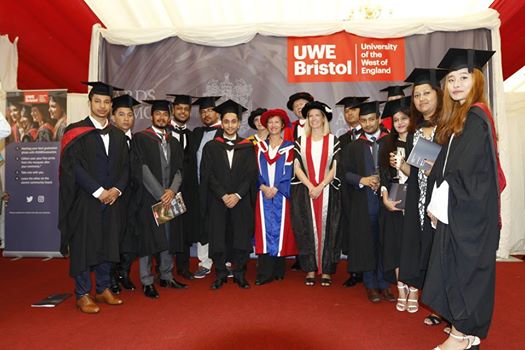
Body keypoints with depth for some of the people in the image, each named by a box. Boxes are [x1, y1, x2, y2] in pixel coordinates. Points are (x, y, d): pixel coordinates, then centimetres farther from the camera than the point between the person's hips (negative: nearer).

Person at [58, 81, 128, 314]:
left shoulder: (118, 135, 12)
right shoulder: (76, 132, -3)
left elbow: (124, 166, 10)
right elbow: (73, 166, -11)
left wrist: (117, 189, -7)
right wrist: (99, 192, -15)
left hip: (112, 199, 5)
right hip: (85, 200, -4)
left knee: (107, 244, 11)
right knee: (84, 245, 3)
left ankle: (103, 289, 25)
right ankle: (82, 295, 15)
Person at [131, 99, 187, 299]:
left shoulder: (174, 142, 15)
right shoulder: (140, 138, -1)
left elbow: (178, 170, 8)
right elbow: (141, 169, -10)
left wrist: (171, 191, -10)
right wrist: (160, 194, -14)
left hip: (170, 198, 5)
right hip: (148, 197, -5)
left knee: (169, 237, 10)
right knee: (148, 238, 1)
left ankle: (166, 277, 23)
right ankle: (147, 282, 12)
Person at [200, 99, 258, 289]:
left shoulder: (247, 147, 6)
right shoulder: (210, 147, 6)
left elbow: (251, 174, -1)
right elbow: (207, 174, -2)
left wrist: (237, 195, -13)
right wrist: (223, 195, -12)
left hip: (241, 201, 0)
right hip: (217, 201, 0)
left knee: (241, 237, 4)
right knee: (218, 237, 3)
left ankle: (239, 274, 18)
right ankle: (220, 274, 18)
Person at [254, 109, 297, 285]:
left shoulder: (288, 147, 5)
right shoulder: (260, 146, 12)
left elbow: (288, 172, -2)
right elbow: (256, 171, 8)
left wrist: (275, 189, -13)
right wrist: (263, 187, -8)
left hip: (281, 195, -1)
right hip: (263, 194, 2)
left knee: (280, 229, 2)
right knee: (264, 230, -3)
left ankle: (278, 270, 13)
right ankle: (265, 273, 0)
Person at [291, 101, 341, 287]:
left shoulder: (333, 140, 5)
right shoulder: (301, 141, 9)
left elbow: (335, 167, -2)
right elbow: (297, 167, 1)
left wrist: (320, 187, -13)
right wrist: (310, 186, -11)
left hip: (328, 191, -1)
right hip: (305, 191, 1)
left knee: (327, 228, 2)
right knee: (307, 229, 2)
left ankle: (326, 270, 11)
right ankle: (310, 269, 11)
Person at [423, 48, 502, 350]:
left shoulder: (475, 117, -14)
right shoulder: (458, 118, 14)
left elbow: (466, 171, -19)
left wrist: (440, 203, -11)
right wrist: (439, 203, 5)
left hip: (470, 209, -9)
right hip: (457, 207, 9)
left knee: (464, 266, 0)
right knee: (459, 266, 14)